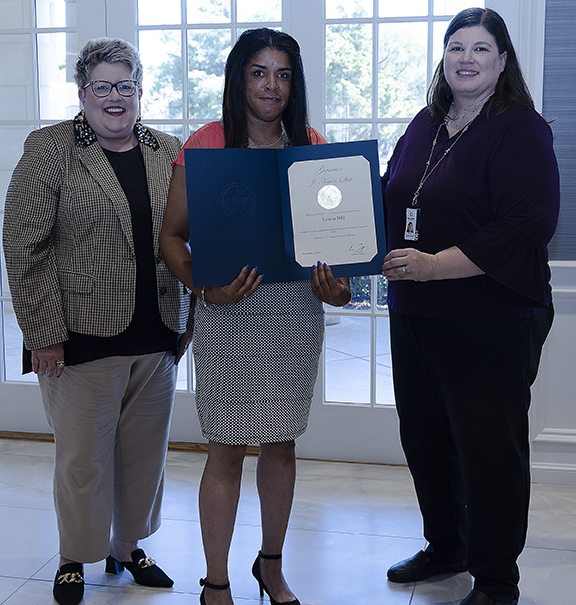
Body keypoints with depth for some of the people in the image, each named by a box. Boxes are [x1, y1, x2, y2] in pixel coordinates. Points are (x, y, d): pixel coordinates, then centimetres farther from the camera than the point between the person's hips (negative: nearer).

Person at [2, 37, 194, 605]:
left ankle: (127, 547, 34)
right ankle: (74, 558, 26)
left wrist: (191, 319, 7)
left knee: (145, 451, 14)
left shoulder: (171, 153, 9)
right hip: (84, 337, -4)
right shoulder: (50, 148, -3)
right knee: (82, 457, 5)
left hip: (157, 339, 4)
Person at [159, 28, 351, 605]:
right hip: (230, 314, -3)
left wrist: (339, 287, -7)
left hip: (298, 311, 4)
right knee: (227, 449, 3)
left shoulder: (311, 145, 7)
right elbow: (171, 236, -3)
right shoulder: (206, 144, -4)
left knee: (281, 443, 14)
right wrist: (205, 287, -20)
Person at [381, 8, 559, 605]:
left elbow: (526, 229, -19)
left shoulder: (521, 131, -9)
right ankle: (445, 545, 38)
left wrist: (433, 265, -23)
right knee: (423, 437, 17)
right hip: (413, 316, 7)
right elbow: (388, 201, 23)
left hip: (490, 325, -7)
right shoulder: (423, 127, 13)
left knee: (489, 448, 2)